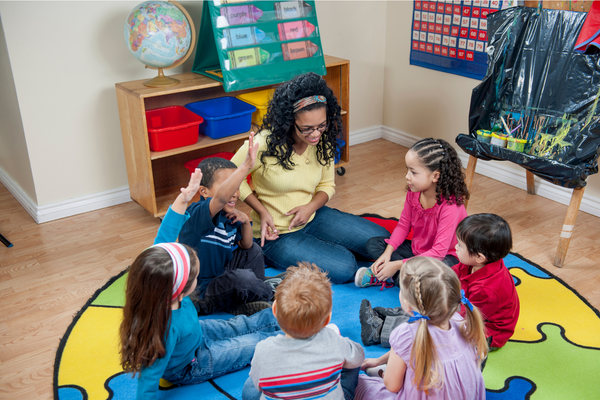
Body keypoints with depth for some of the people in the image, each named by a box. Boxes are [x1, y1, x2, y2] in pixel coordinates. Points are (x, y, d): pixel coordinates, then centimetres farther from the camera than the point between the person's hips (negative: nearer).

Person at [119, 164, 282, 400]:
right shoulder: (166, 329, -47)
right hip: (189, 367, -6)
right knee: (259, 342, 6)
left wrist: (182, 200, -28)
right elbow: (149, 380, -38)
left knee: (243, 325, 20)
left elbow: (163, 239, -22)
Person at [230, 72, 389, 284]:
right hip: (277, 233, -6)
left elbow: (327, 185, 6)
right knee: (344, 268, -21)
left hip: (312, 216, 6)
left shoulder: (323, 141, -7)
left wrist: (310, 207, -16)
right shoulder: (264, 144, -24)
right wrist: (262, 211, -18)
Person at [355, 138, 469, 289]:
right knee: (373, 244, -2)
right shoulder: (413, 192, -9)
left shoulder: (450, 206, -30)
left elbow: (439, 251, -30)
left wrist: (397, 265, -31)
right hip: (416, 248, 8)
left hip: (446, 257, -7)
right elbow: (404, 224, 2)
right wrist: (387, 253, -14)